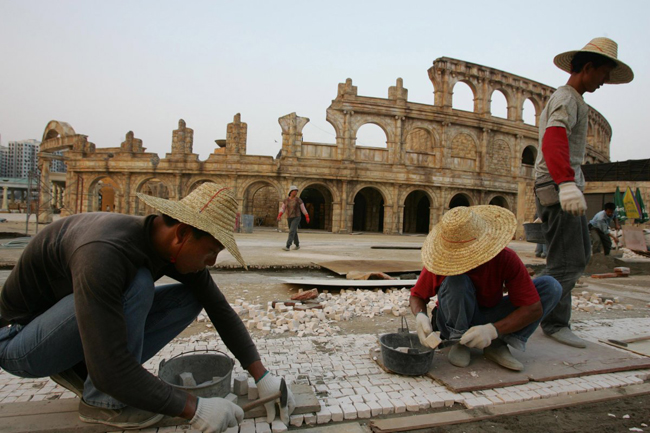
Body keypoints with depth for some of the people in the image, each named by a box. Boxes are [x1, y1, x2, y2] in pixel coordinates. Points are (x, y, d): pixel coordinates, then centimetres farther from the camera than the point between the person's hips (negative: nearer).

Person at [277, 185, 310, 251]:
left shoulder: (298, 199, -6)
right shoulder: (286, 200, 4)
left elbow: (303, 209, -1)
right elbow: (282, 209, 1)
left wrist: (307, 217, 1)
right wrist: (279, 216, -16)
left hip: (296, 218, -5)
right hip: (289, 218, 5)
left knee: (292, 232, -19)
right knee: (294, 232, 15)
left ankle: (287, 247, -23)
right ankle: (297, 245, 34)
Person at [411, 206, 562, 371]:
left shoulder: (506, 259, -23)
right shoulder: (442, 260, -24)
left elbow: (534, 308, -22)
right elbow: (417, 295, -11)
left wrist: (493, 330, -35)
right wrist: (420, 315, -35)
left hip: (490, 321, 2)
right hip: (457, 324, -2)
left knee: (550, 286, -16)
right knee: (455, 280, -36)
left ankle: (497, 345, -13)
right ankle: (459, 342, -12)